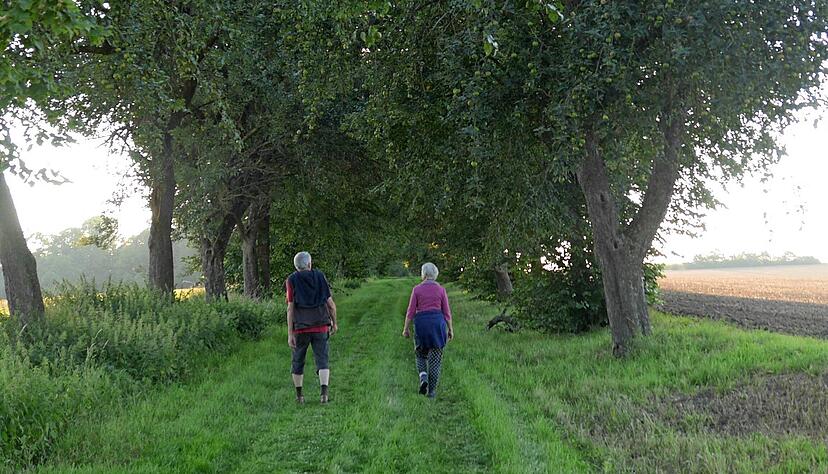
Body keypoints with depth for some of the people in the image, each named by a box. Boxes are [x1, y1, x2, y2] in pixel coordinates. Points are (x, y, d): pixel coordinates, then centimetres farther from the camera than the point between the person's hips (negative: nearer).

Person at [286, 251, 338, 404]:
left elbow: (290, 308, -8)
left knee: (298, 360, 16)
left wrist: (290, 334, -8)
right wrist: (334, 323, 17)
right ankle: (324, 392, -19)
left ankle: (299, 395, 21)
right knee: (322, 361, 1)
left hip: (300, 328, 0)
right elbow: (331, 303, 3)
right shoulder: (320, 276, 4)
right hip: (320, 326, 1)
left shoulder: (291, 280, -2)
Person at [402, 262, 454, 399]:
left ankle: (423, 378, -6)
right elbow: (446, 312, 1)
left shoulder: (417, 289, -2)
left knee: (421, 354, 19)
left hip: (421, 322, 0)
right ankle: (432, 390, 6)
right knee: (435, 358, 7)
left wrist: (405, 328, 4)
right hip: (438, 322, 1)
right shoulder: (441, 289, 1)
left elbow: (411, 311, -3)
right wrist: (450, 329, 9)